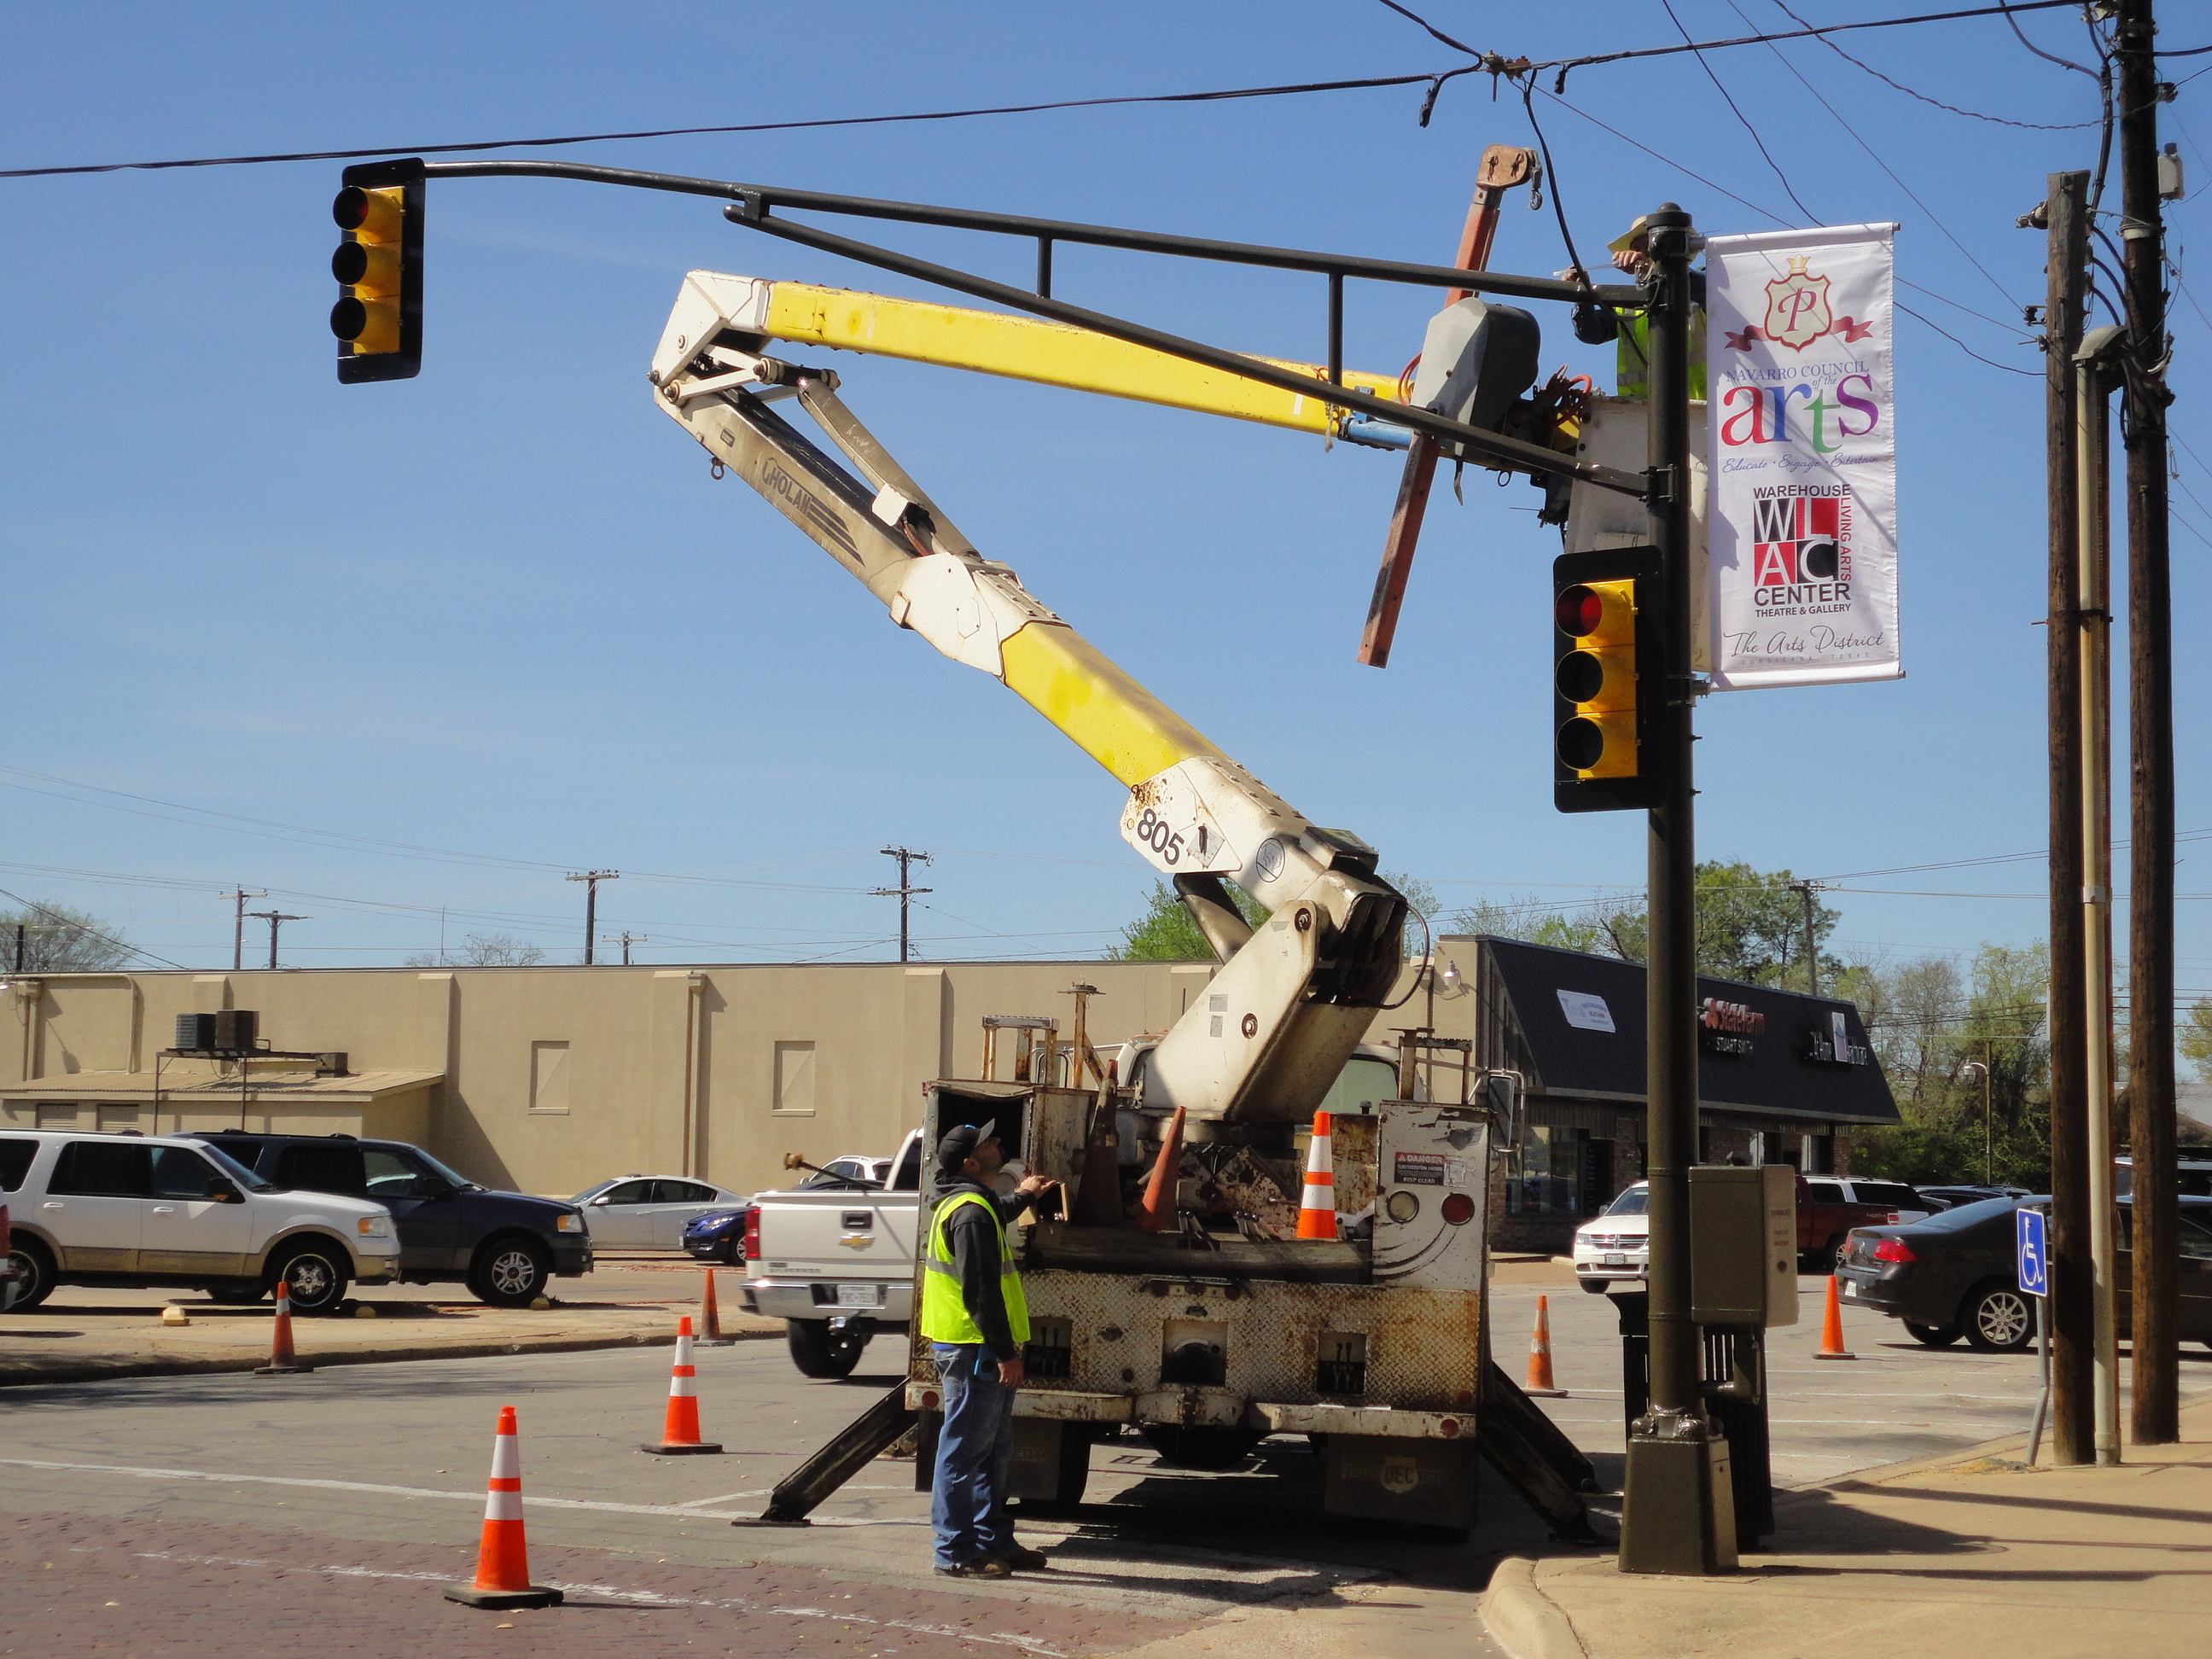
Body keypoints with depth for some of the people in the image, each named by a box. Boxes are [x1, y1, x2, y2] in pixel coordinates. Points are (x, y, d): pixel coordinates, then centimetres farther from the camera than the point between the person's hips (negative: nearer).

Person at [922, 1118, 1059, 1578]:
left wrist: (1022, 1196, 60)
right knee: (964, 1451, -5)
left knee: (993, 1449, 17)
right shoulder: (971, 1211, -18)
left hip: (977, 1351, 11)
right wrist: (1005, 1351, -22)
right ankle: (956, 1552, -1)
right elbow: (981, 1290, -23)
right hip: (974, 1350, -11)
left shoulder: (967, 1203, 16)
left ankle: (994, 1540, 24)